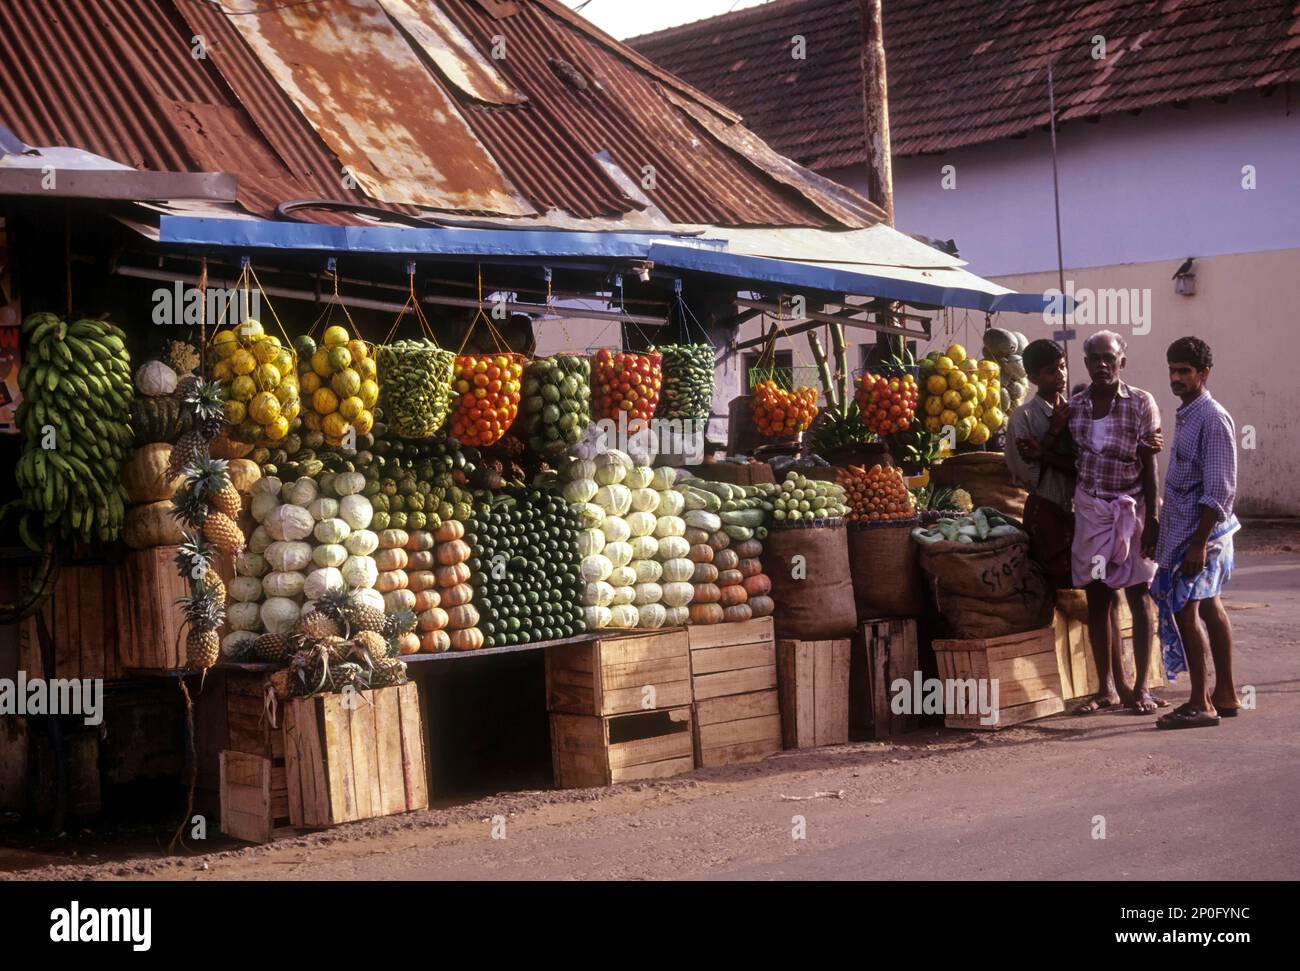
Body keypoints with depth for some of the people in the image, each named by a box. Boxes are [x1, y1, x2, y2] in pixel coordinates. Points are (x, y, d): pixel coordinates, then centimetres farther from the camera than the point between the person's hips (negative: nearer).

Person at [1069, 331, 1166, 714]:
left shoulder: (1141, 403, -5)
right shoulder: (1074, 406, 5)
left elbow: (1149, 468, -7)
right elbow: (1071, 462, 10)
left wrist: (1152, 519, -11)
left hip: (1130, 506, -3)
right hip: (1090, 507, 3)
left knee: (1138, 596, -1)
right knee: (1097, 599, 6)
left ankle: (1140, 687, 5)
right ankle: (1106, 687, 14)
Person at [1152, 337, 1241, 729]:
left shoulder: (1213, 419, -16)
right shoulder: (1187, 415, 13)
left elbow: (1219, 489, -21)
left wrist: (1199, 543, -24)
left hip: (1199, 530, -10)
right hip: (1182, 527, 10)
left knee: (1184, 609, -11)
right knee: (1209, 607, 14)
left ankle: (1201, 704, -7)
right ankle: (1225, 695, 21)